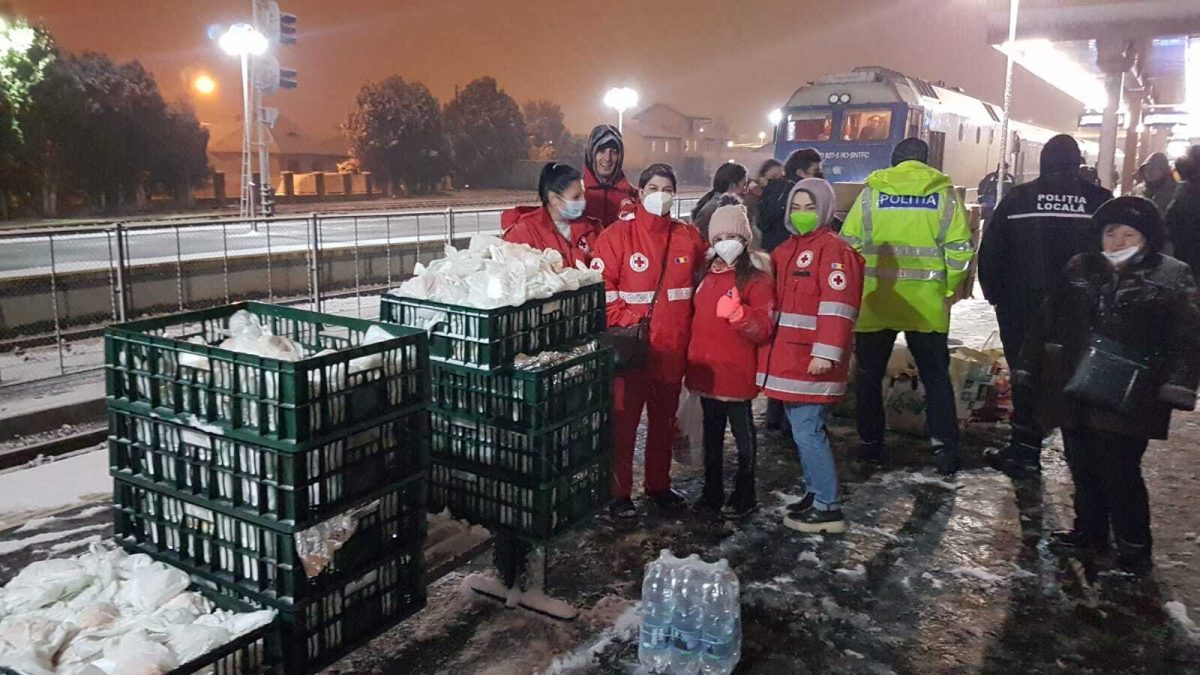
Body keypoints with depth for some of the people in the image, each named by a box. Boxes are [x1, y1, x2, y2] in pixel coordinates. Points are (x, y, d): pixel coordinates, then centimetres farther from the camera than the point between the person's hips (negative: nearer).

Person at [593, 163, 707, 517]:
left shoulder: (688, 237, 7)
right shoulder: (617, 235, -6)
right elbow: (602, 288, -11)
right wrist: (627, 322, -17)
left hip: (673, 346, 4)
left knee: (664, 421, 16)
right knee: (624, 422, 3)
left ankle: (659, 485, 31)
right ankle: (619, 492, 16)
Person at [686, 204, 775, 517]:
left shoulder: (757, 277, -10)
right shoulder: (707, 274, 10)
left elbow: (763, 329, -16)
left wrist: (738, 312, -32)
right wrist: (692, 358, 15)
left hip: (737, 372, -6)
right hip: (706, 370, 6)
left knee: (742, 432, 8)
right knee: (712, 432, 16)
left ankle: (744, 494, 22)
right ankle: (712, 491, 29)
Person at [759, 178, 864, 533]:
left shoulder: (833, 249, -10)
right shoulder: (786, 249, 17)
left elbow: (837, 306, -19)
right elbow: (774, 297, 26)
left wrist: (825, 353, -25)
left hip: (811, 359, -9)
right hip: (787, 357, 9)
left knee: (807, 430, -7)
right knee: (802, 428, 16)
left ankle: (828, 508, 3)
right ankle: (814, 493, 29)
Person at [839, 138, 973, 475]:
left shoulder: (871, 192, 1)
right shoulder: (944, 193, 2)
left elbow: (849, 243, -2)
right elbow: (959, 248, -3)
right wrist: (949, 289, 10)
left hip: (875, 300, 0)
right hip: (926, 303, 1)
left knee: (870, 374, 13)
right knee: (935, 375, 13)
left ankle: (871, 443, 17)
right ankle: (944, 446, 10)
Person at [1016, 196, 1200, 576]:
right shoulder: (1080, 270, 10)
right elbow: (1047, 322, 14)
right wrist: (1028, 369, 14)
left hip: (1127, 400, -4)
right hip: (1075, 391, 5)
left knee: (1120, 473, -3)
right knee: (1083, 469, 14)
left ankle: (1134, 547, 15)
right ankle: (1089, 532, 31)